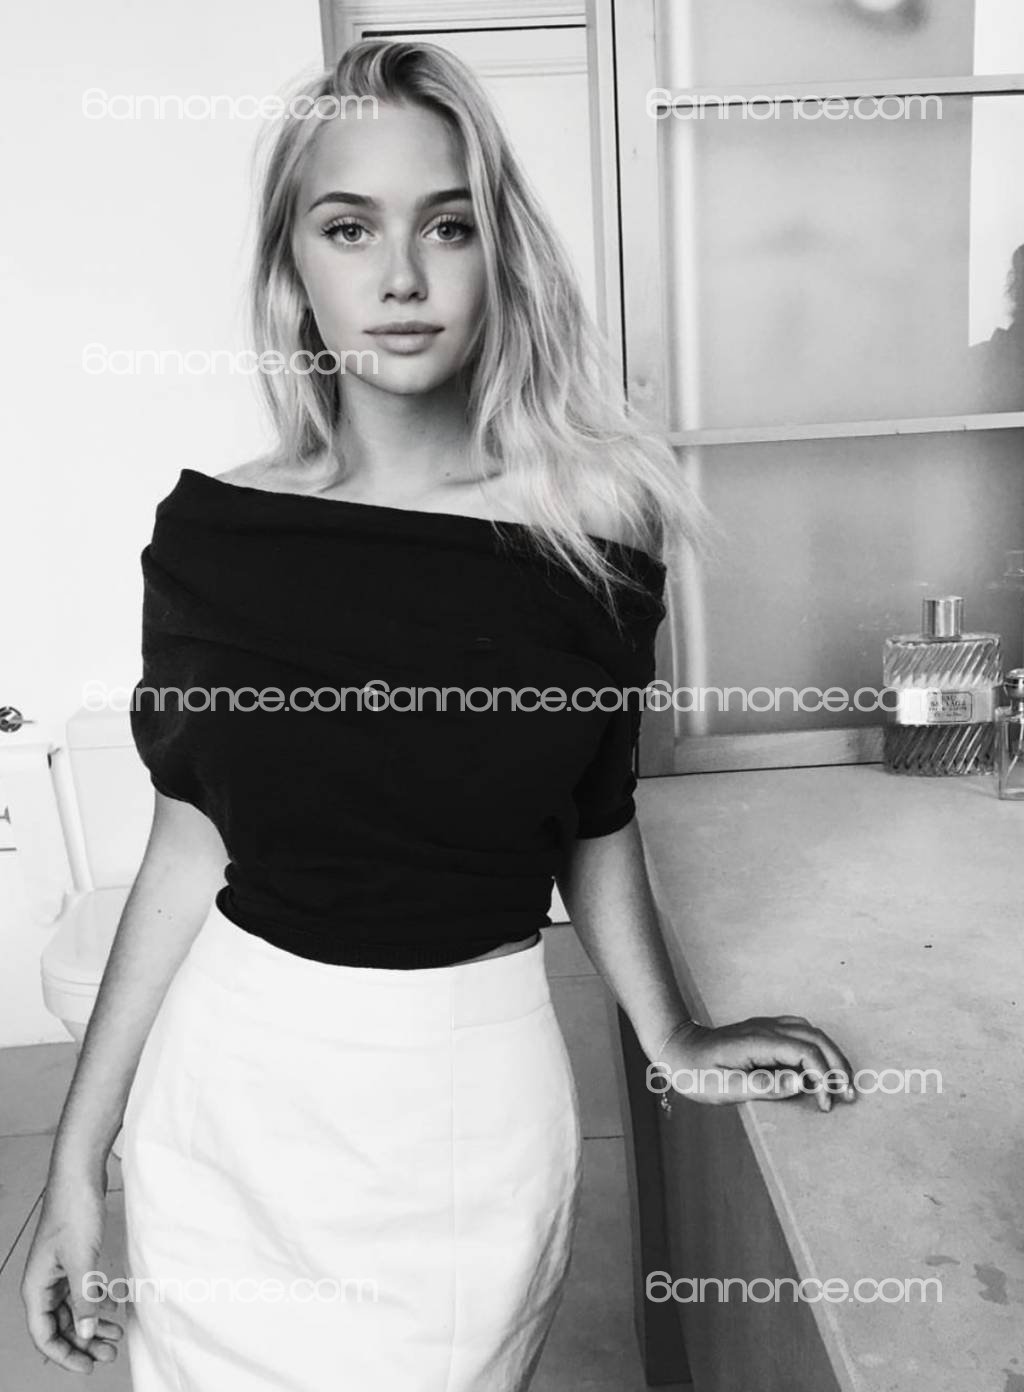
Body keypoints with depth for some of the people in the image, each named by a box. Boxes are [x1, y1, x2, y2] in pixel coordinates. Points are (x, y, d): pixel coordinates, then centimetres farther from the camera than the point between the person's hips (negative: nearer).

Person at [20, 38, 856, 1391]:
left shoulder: (590, 536, -9)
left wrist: (676, 1038, 13)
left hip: (472, 1090, -1)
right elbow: (191, 842, -2)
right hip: (231, 1083, 2)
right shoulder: (212, 529, -7)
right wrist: (78, 1153, 2)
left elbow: (596, 824, 3)